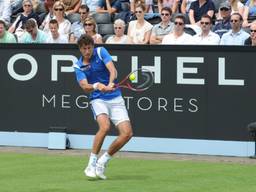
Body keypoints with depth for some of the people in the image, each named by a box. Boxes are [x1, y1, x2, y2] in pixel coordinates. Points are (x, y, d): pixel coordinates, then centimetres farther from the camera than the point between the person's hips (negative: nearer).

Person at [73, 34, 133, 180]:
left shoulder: (101, 52, -2)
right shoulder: (79, 66, 0)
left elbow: (112, 70, -16)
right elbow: (85, 87, -13)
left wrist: (110, 84, -36)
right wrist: (96, 86, -35)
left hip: (116, 98, 2)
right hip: (98, 100, -1)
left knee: (127, 133, -11)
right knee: (105, 126, -30)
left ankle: (103, 162, 6)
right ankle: (91, 164, -18)